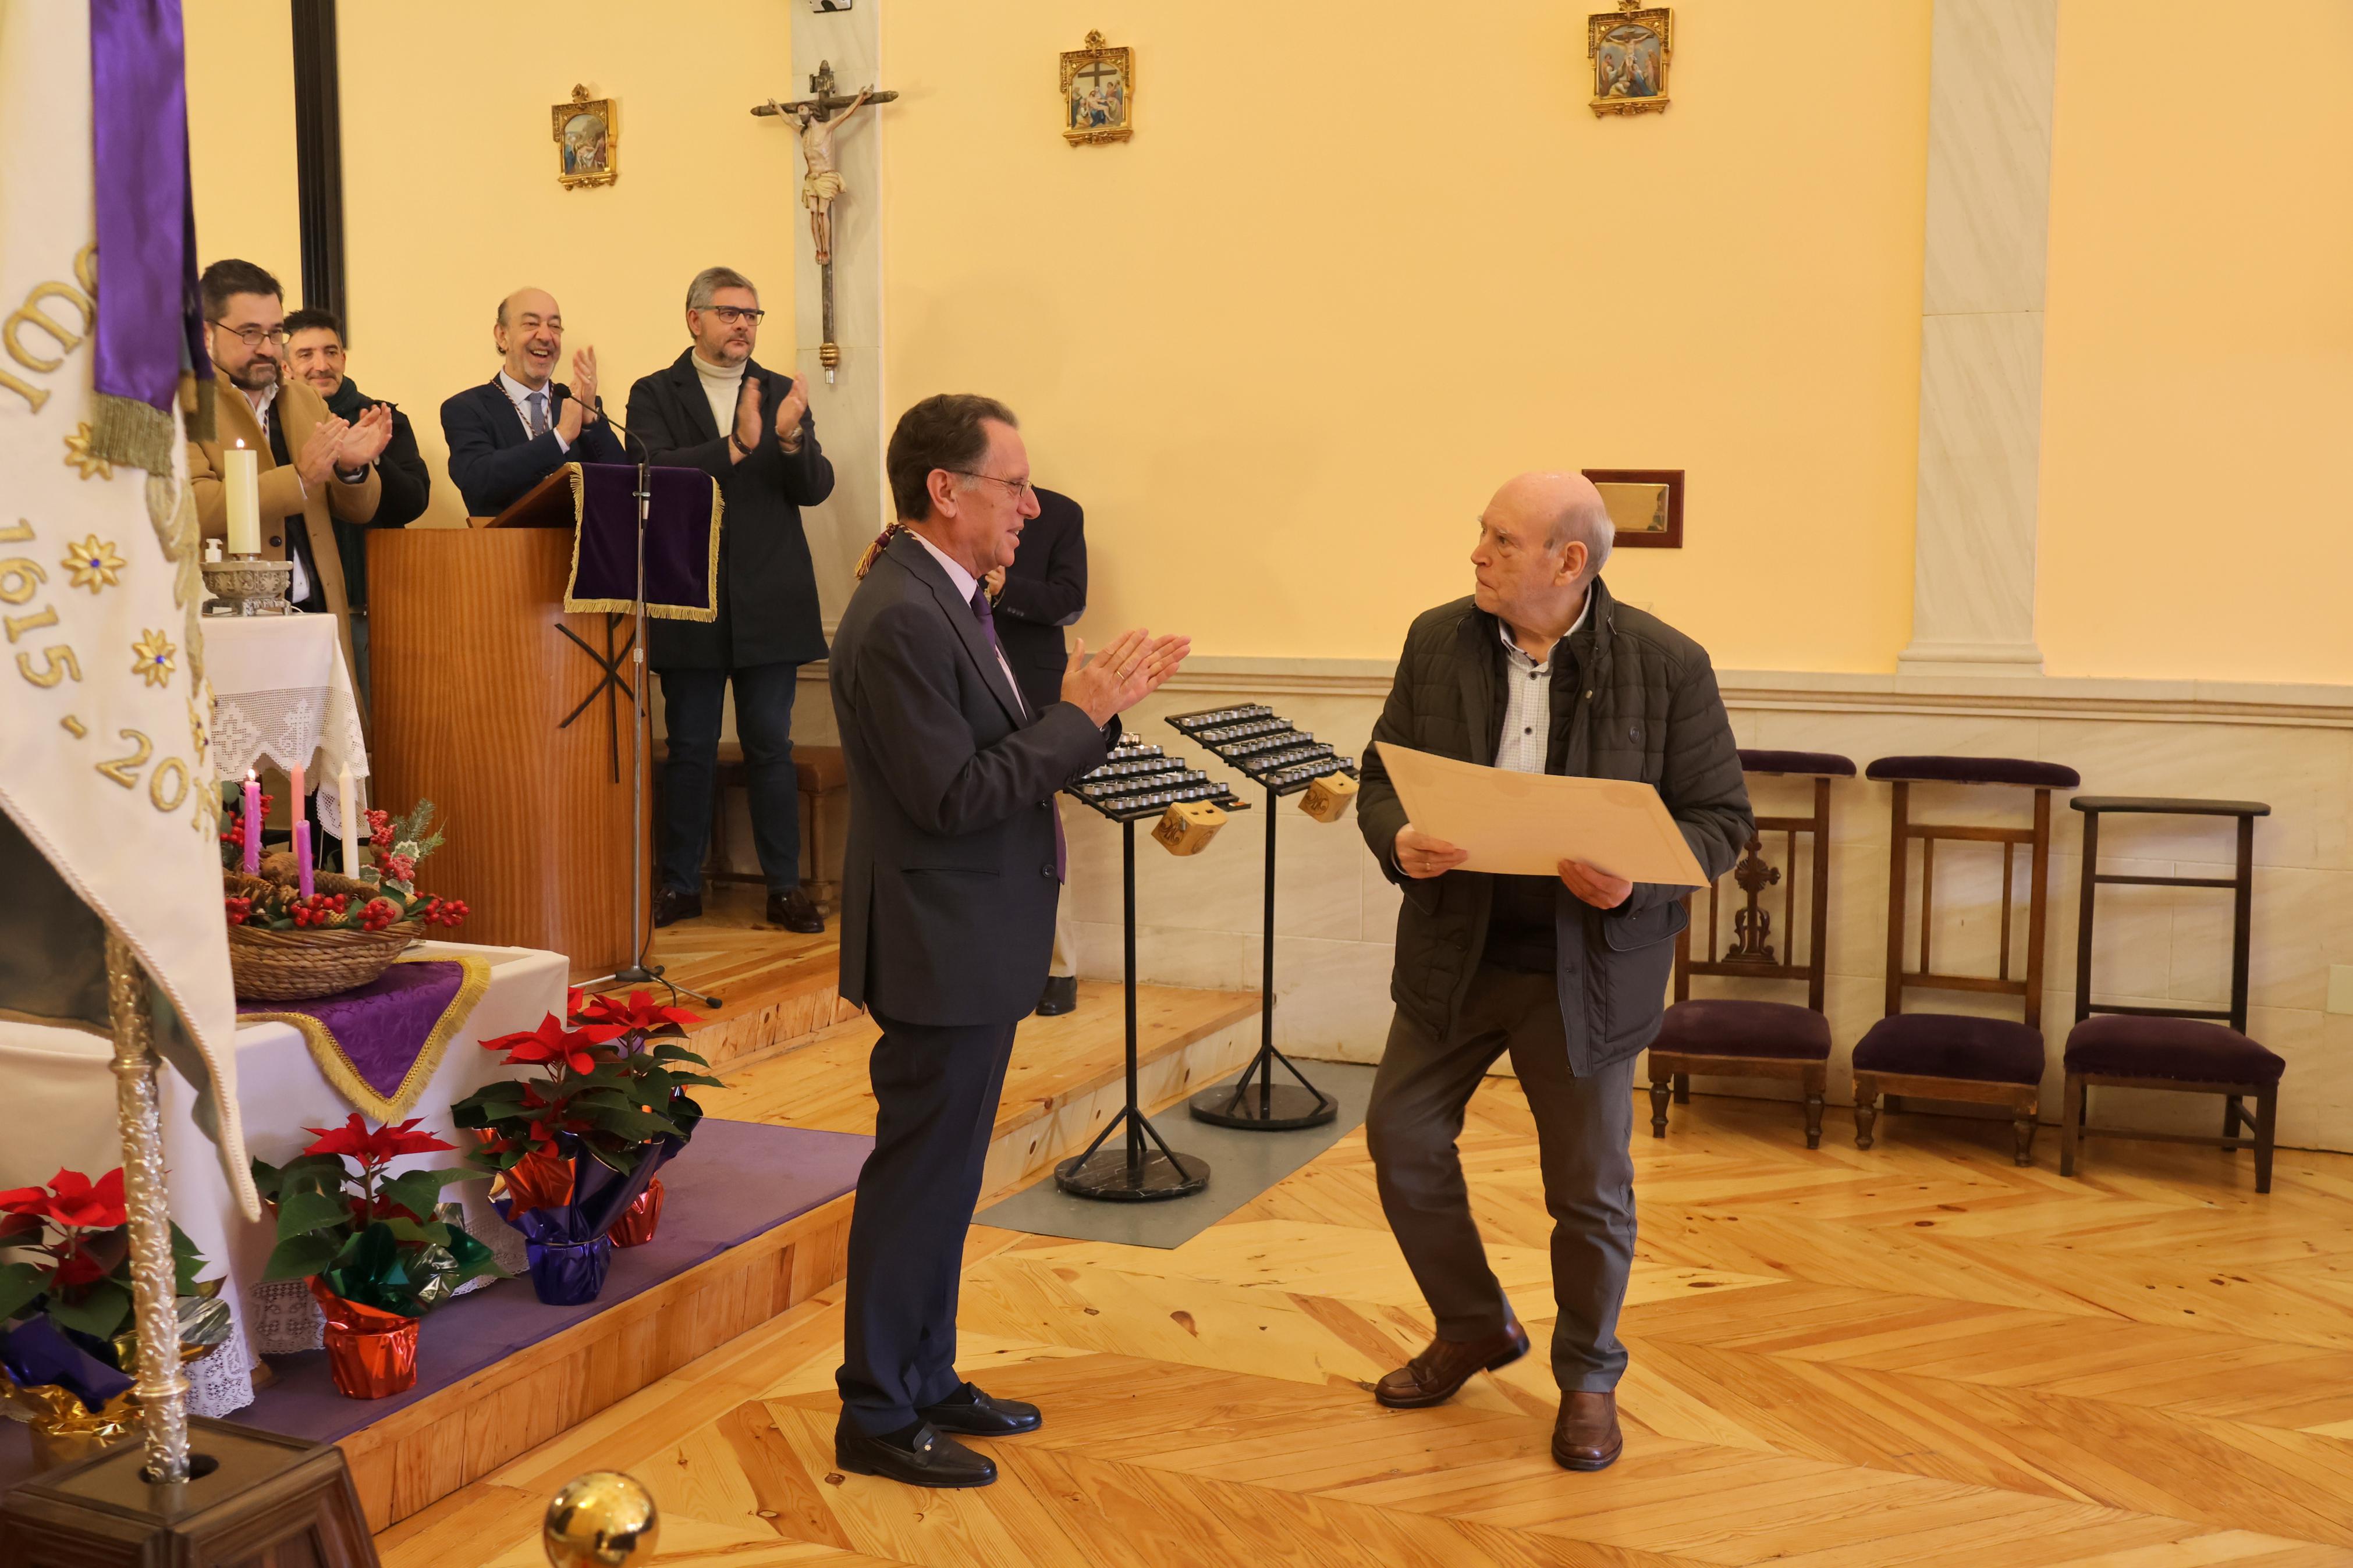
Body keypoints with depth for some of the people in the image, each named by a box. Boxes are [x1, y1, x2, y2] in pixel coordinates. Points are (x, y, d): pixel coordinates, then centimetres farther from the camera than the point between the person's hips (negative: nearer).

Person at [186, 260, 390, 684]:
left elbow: (359, 511, 17)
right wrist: (299, 478, -23)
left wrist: (351, 467, -5)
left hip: (319, 617, 5)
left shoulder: (306, 399, 17)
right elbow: (191, 509, -17)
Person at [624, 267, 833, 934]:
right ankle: (681, 883, 19)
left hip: (769, 603, 1)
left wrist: (791, 440, -22)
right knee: (690, 748, 7)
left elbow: (815, 489, -1)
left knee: (771, 747, 5)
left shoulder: (782, 393, 8)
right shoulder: (654, 395, 3)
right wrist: (736, 447, -24)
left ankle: (785, 885, 12)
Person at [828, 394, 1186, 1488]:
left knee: (941, 1179, 19)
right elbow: (954, 795, -24)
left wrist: (1096, 707, 0)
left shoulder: (950, 600, 11)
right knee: (917, 1181, 2)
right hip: (941, 947, -10)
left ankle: (924, 1379, 33)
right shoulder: (899, 620, -22)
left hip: (979, 945, 10)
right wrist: (1079, 717, -18)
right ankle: (877, 1418, 17)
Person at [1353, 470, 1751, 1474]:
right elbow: (1381, 777, 5)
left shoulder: (1668, 666, -11)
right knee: (1402, 1138, 9)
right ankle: (1473, 1329, 35)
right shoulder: (1437, 642, -1)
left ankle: (1588, 1378, 32)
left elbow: (1720, 818, -7)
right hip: (1454, 952, 4)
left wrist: (1637, 882, -25)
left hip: (1587, 966, -3)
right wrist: (1399, 841, -18)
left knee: (1589, 1187, 7)